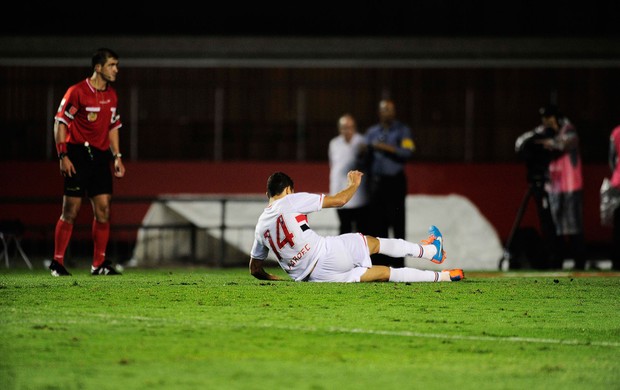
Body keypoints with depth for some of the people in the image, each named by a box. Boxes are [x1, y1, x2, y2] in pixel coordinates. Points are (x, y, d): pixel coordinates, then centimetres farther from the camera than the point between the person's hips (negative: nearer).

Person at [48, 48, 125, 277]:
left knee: (103, 209, 0)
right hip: (78, 155, -6)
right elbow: (60, 123, -9)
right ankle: (57, 262, 4)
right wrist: (63, 156, -15)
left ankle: (99, 264, 7)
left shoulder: (112, 95, 12)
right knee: (71, 210, -5)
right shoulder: (77, 92, -9)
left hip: (100, 156, 6)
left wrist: (117, 157, 14)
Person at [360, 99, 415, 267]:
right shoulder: (372, 131, 17)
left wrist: (386, 147, -17)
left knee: (397, 223, -7)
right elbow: (368, 157, 15)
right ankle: (380, 264, 5)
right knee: (377, 223, 1)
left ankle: (398, 263, -7)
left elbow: (407, 152, -10)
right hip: (376, 182, 4)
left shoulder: (402, 130, 4)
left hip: (395, 181, -4)